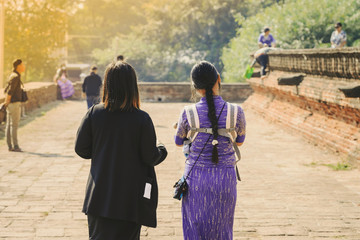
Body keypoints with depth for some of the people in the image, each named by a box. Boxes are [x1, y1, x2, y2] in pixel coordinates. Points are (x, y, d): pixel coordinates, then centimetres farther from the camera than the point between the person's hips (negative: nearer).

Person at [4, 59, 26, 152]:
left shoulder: (14, 75, 16)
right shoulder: (16, 77, -16)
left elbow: (7, 89, 21)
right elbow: (10, 91, -20)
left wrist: (6, 102, 20)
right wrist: (7, 102, -13)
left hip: (11, 104, 10)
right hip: (14, 103, -10)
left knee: (9, 125, 8)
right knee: (14, 125, -8)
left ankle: (10, 146, 11)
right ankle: (15, 146, -8)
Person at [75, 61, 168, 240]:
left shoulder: (93, 113, -6)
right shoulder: (141, 119, -14)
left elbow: (81, 149, -1)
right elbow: (150, 157, -9)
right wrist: (161, 150, 13)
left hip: (99, 196, 2)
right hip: (130, 197, -2)